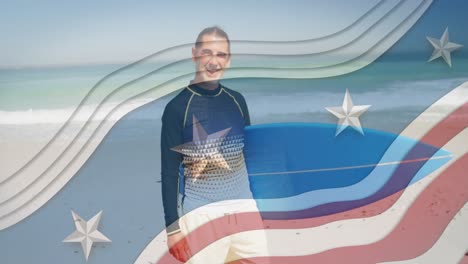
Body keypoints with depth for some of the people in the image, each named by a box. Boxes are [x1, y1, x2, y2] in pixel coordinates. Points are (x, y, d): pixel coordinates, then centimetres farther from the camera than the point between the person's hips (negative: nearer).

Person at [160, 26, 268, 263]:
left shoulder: (237, 100, 6)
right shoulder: (177, 107, -7)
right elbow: (169, 172, -7)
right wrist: (172, 226, -9)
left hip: (244, 204, 5)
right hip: (201, 212, -4)